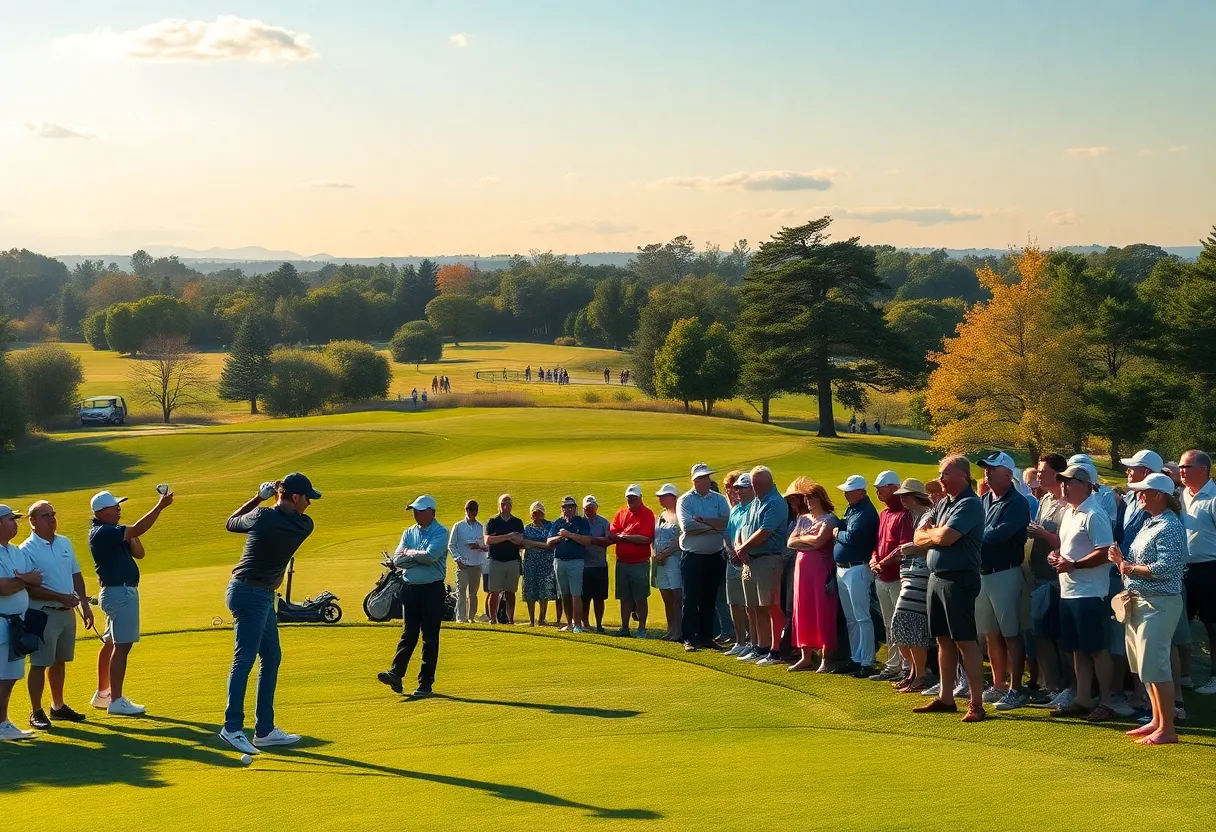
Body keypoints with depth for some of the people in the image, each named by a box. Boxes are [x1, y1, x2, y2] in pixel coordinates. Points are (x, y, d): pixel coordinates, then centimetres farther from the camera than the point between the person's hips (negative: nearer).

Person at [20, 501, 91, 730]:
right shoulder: (27, 550, -12)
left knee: (59, 661, 16)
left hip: (67, 612, 7)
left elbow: (76, 575, 16)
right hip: (43, 614, -7)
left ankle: (58, 707, 26)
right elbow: (29, 587, -17)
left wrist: (84, 603, 9)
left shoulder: (65, 543, 10)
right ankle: (36, 712, 4)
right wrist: (61, 597, -22)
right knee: (40, 664, -3)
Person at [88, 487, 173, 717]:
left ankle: (102, 694, 25)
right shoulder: (101, 532, -16)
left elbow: (139, 553, 13)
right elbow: (137, 530, -26)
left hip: (122, 592, 11)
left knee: (110, 643, 16)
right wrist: (159, 507, -25)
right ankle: (116, 700, -8)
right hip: (119, 592, -11)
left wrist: (130, 536, -2)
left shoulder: (111, 532, 15)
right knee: (122, 646, -10)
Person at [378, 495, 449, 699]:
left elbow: (430, 556, -22)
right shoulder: (409, 533, 12)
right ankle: (396, 673, -8)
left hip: (433, 590, -5)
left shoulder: (440, 532, -6)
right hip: (410, 588, 5)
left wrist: (410, 553, -6)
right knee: (408, 634, 1)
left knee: (430, 638, 1)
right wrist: (419, 556, -10)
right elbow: (397, 559, 1)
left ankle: (425, 683, 4)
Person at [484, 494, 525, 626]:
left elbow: (520, 540, -4)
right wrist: (508, 537, -15)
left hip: (513, 562, 2)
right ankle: (493, 619, 1)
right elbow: (487, 540, -10)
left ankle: (511, 619, 9)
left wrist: (498, 537, -14)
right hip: (496, 561, -2)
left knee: (510, 592, 6)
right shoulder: (492, 521, 3)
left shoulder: (517, 522, 9)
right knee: (494, 592, -4)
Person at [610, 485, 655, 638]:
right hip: (622, 562, 5)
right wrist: (622, 536, -14)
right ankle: (624, 627, 14)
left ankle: (641, 628, 7)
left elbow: (647, 539, -17)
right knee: (624, 597, 9)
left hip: (640, 563, -5)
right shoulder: (621, 513, 11)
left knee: (640, 598, 0)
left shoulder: (647, 514, -6)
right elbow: (611, 535, 5)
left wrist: (625, 536, -11)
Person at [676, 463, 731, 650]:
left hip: (715, 557, 3)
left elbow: (728, 521, -9)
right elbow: (687, 526, -17)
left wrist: (702, 520, -16)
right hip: (692, 557, -3)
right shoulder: (685, 500, -1)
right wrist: (714, 527, -14)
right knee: (691, 599, -2)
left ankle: (706, 636, 17)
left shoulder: (719, 499, 7)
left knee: (710, 599, 10)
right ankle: (688, 637, 3)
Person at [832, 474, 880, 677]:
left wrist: (838, 533, -7)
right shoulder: (851, 509, 15)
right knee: (850, 619, 14)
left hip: (857, 569, -10)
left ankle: (867, 663, -6)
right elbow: (841, 527, 16)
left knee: (861, 618, -8)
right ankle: (855, 659, 22)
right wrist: (838, 530, -4)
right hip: (842, 569, 10)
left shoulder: (866, 512, -15)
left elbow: (852, 537, -24)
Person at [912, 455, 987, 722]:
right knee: (944, 640, 13)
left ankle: (976, 704, -6)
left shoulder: (970, 504, -12)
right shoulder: (942, 504, 15)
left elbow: (945, 537, -22)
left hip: (959, 578, -9)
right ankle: (945, 698, 20)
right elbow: (918, 537, 11)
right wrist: (937, 534, -9)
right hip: (936, 577, 9)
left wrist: (930, 533, 0)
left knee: (965, 641, -8)